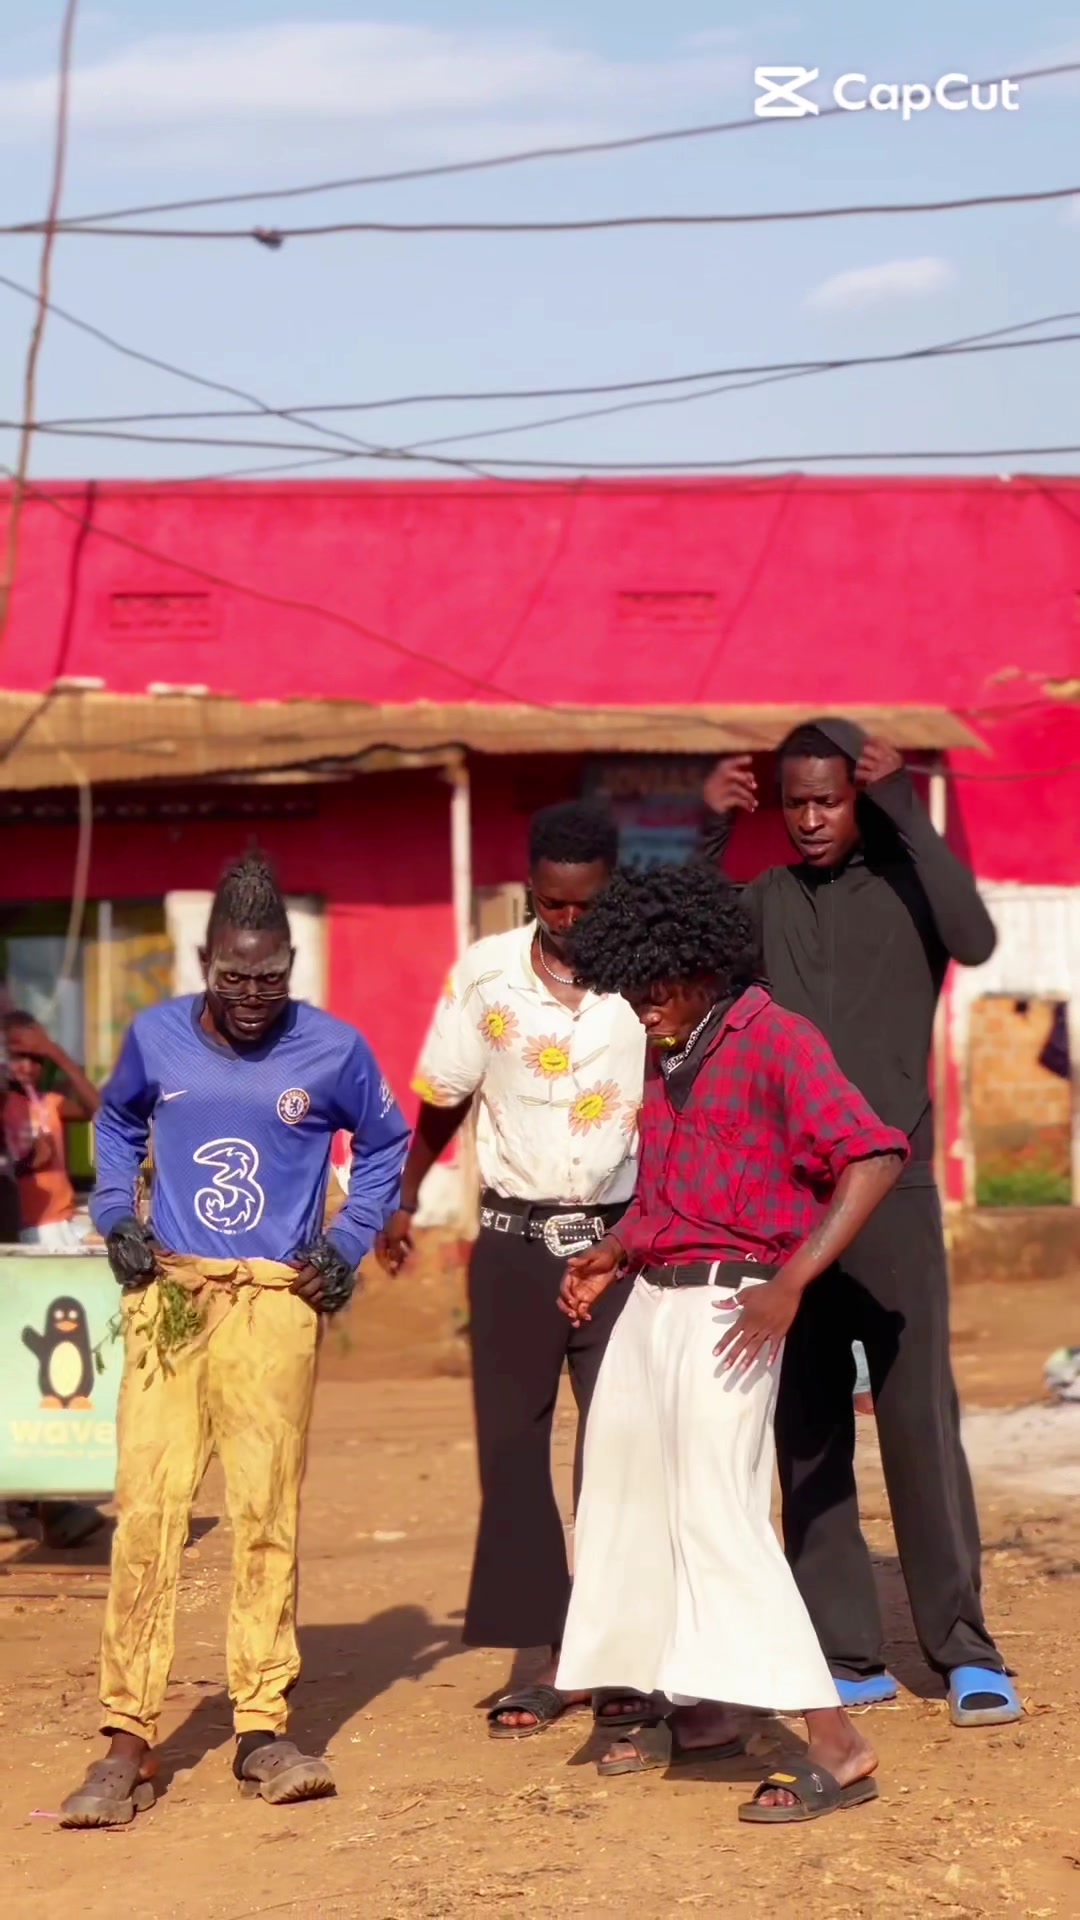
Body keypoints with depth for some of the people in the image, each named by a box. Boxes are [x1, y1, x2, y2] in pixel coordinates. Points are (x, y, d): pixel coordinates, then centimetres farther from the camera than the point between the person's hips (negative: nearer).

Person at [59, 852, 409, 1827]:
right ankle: (128, 1742, -4)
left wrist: (348, 1243, 7)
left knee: (266, 1510, -4)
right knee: (147, 1507, -6)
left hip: (276, 1302, -1)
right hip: (166, 1296, 1)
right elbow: (117, 1119, 25)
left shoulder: (333, 1050, 1)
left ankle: (263, 1729, 5)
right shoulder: (156, 1035, 5)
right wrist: (116, 1214, 11)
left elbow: (386, 1143, 18)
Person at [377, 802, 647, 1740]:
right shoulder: (485, 974, -1)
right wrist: (402, 1198, 7)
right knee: (512, 1445, 4)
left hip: (618, 1238, -2)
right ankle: (551, 1654, 12)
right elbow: (443, 1099, 10)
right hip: (514, 1243, 2)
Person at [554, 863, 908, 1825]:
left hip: (726, 1307, -9)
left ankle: (837, 1748, -16)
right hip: (650, 1302, 9)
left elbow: (876, 1157, -22)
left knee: (717, 1512, -16)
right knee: (633, 1500, 13)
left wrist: (790, 1282, -27)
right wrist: (609, 1258, 13)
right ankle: (699, 1711, 28)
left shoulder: (774, 1040, -11)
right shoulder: (670, 1055, 14)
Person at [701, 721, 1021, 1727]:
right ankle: (846, 1656, 8)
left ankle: (964, 1648, -1)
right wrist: (709, 833, -6)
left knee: (920, 1418, -6)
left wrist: (905, 808, -17)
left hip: (891, 1191, -3)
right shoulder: (765, 900, 12)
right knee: (807, 1435, 3)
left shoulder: (904, 884, 3)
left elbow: (975, 939, -18)